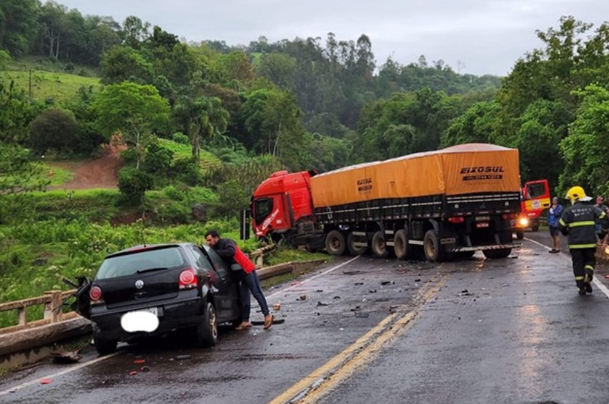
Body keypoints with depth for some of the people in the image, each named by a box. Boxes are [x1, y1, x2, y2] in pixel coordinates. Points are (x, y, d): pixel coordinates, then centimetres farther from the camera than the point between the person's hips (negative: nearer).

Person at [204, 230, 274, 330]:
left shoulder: (226, 242, -15)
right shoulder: (215, 248, 12)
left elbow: (231, 251, -34)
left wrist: (217, 252, -27)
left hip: (247, 270, -9)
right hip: (239, 273, 9)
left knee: (257, 293, -5)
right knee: (244, 297, 8)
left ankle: (267, 315, 0)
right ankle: (245, 321, 9)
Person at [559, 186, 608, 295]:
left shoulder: (569, 210, -4)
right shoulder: (592, 208, 4)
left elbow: (561, 226, -2)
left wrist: (566, 233, 19)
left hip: (575, 243, -2)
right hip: (590, 242, 2)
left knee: (578, 263, 7)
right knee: (590, 260, 19)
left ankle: (581, 287, 6)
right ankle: (588, 274, -12)